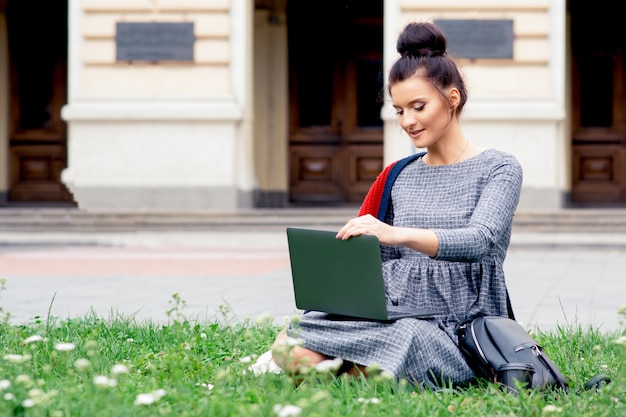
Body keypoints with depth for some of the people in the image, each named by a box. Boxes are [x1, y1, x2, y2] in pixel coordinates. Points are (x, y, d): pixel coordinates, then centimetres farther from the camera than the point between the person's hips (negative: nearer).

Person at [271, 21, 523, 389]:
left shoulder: (499, 169, 3)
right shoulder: (396, 177, 19)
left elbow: (479, 241, -17)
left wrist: (398, 234, -34)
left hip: (454, 328, -4)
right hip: (391, 315, 4)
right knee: (290, 347, -25)